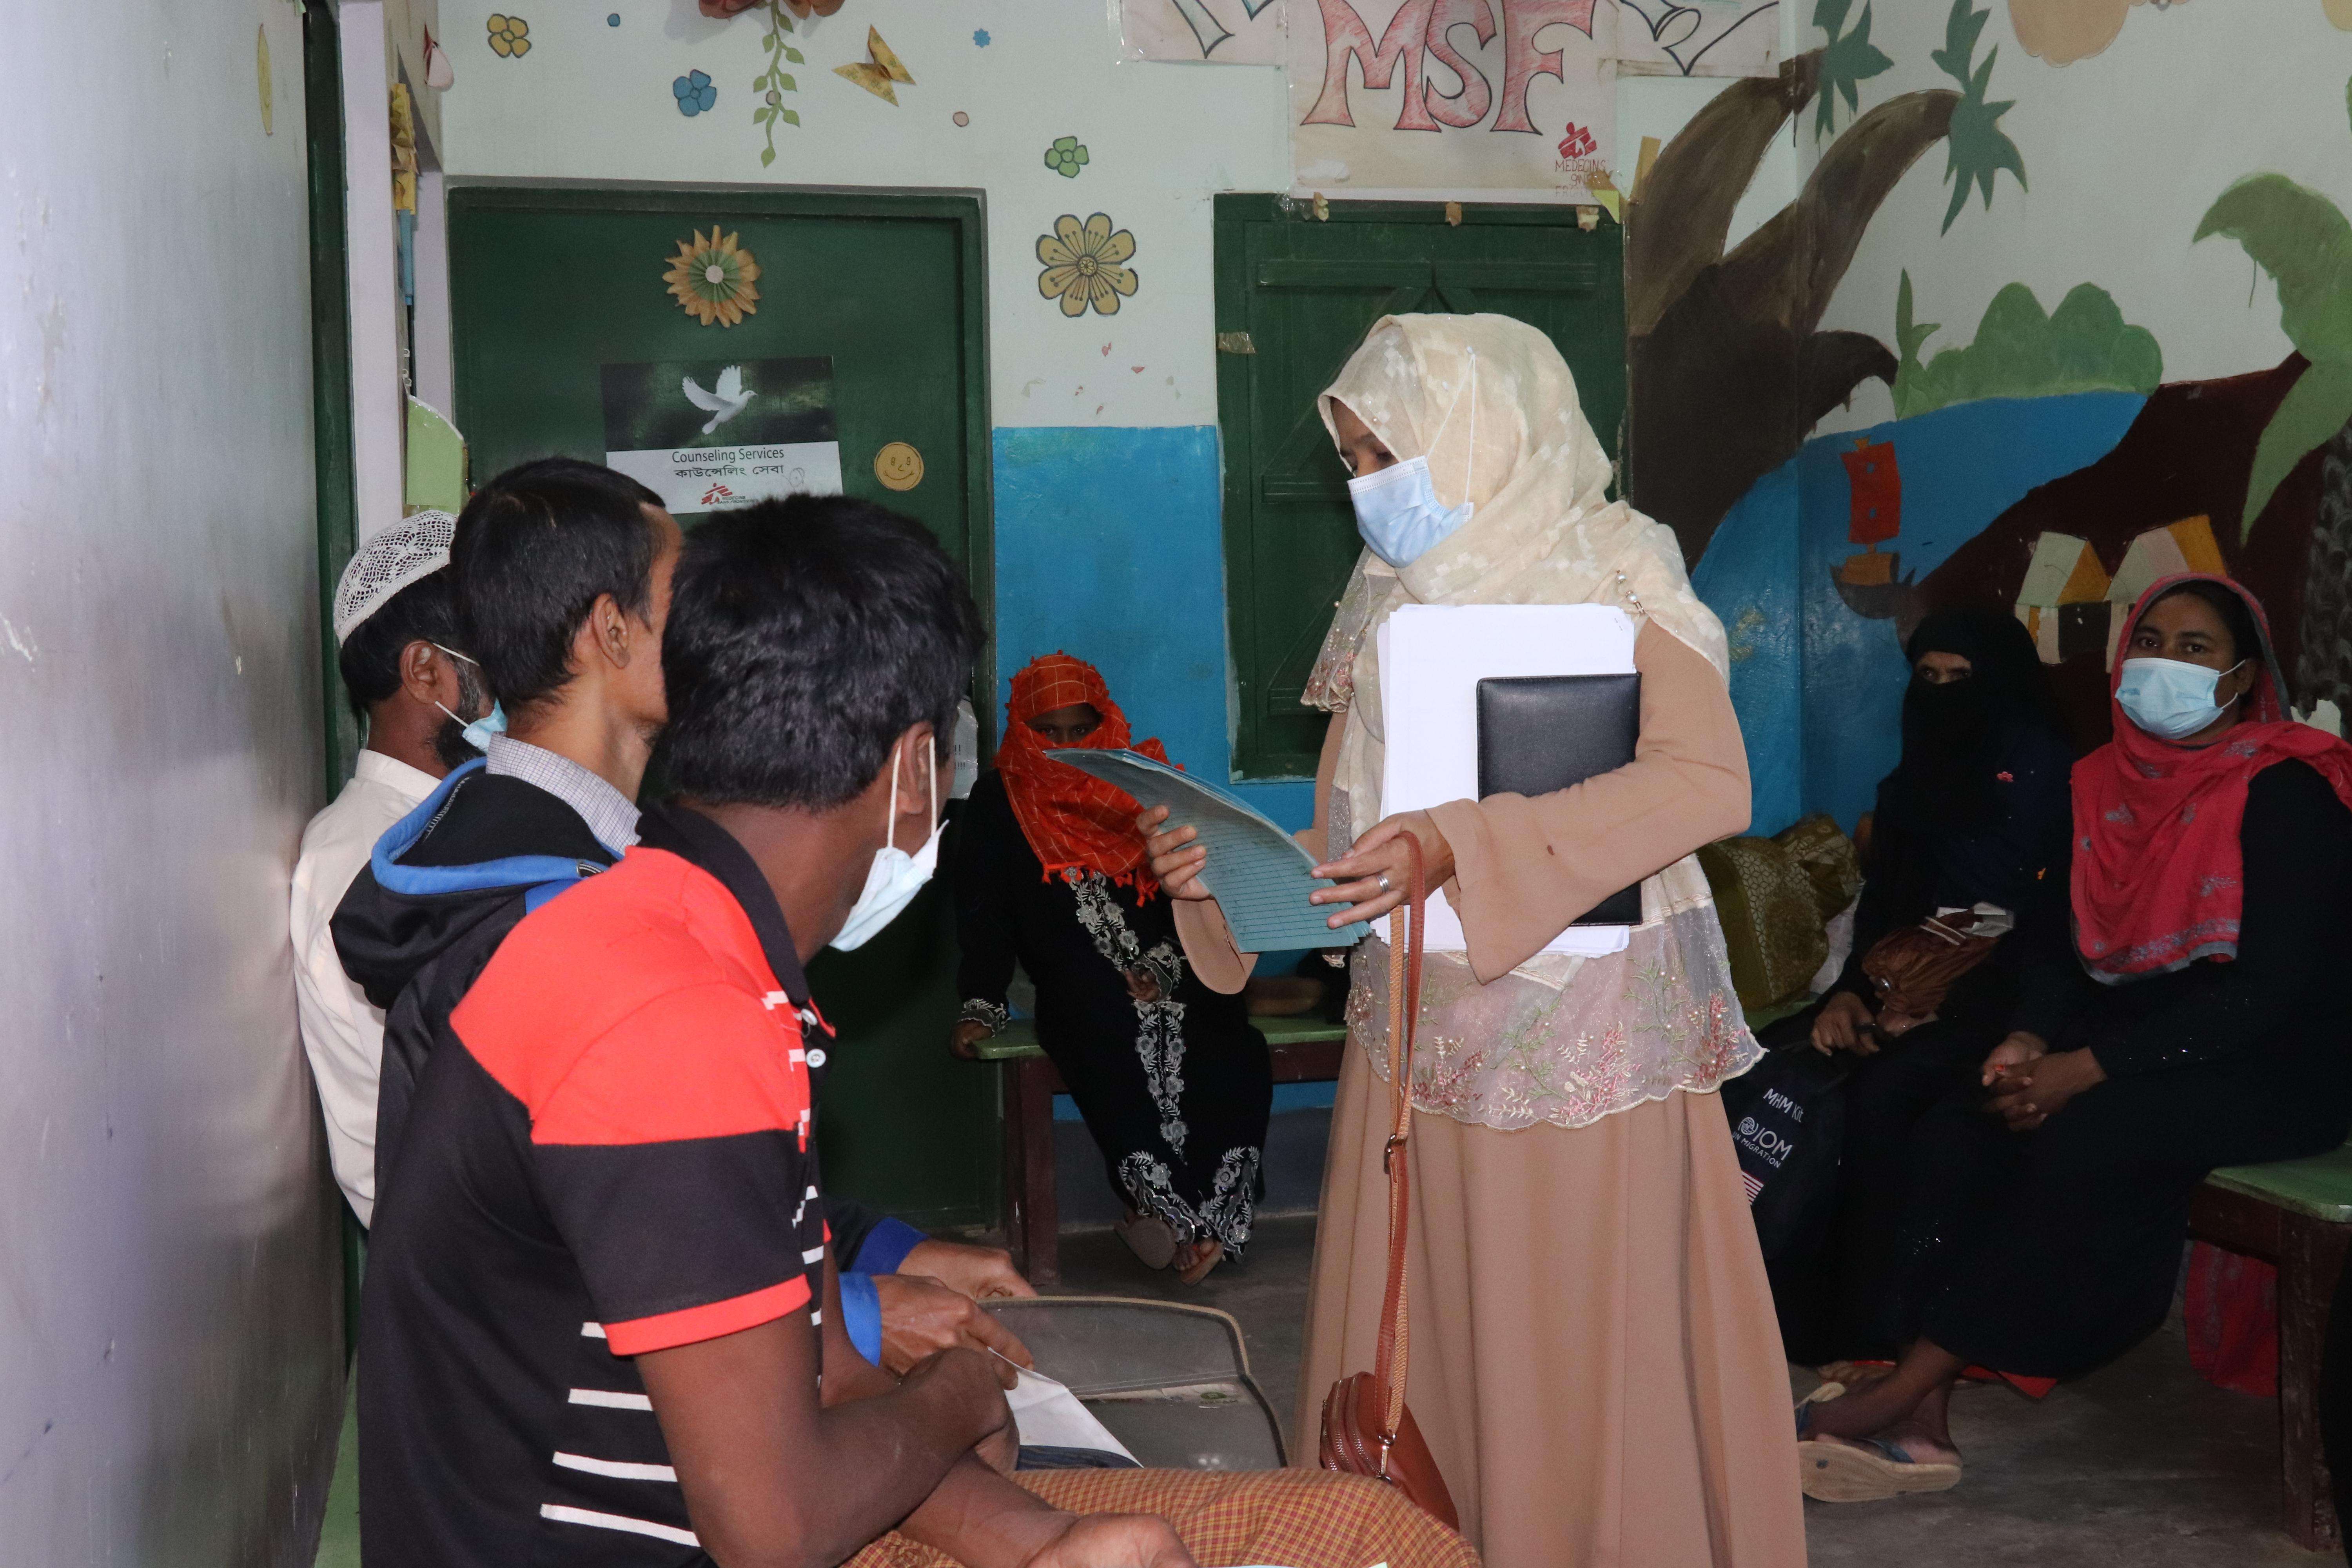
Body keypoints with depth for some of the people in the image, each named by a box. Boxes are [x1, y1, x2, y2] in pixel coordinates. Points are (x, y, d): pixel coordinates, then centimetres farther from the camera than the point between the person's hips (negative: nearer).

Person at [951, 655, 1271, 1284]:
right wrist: (982, 1006, -1)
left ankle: (1212, 1221, -23)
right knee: (1116, 1045, -37)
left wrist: (1165, 963, -7)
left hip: (1172, 970, 2)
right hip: (1075, 987, -2)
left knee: (1233, 1053, -30)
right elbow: (983, 911, 10)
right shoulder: (999, 801, 12)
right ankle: (1188, 1225, -27)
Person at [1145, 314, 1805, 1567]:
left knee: (1592, 1353, 0)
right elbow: (1344, 849, 12)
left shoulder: (1610, 578, -3)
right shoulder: (1386, 612, 13)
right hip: (1419, 1041, 5)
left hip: (1587, 1041, -4)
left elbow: (1708, 780, -19)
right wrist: (1218, 871, -8)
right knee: (1422, 1355, 6)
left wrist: (1459, 845, -27)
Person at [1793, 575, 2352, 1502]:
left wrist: (2086, 1070, -22)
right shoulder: (2105, 782, 9)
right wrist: (2028, 1043, -13)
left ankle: (1903, 1390, -26)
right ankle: (1920, 1421, -25)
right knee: (1957, 1127, -19)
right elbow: (2063, 945, 9)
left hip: (2270, 1070, -6)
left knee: (2087, 1138, -32)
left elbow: (2271, 990, -19)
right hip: (2129, 1045, 6)